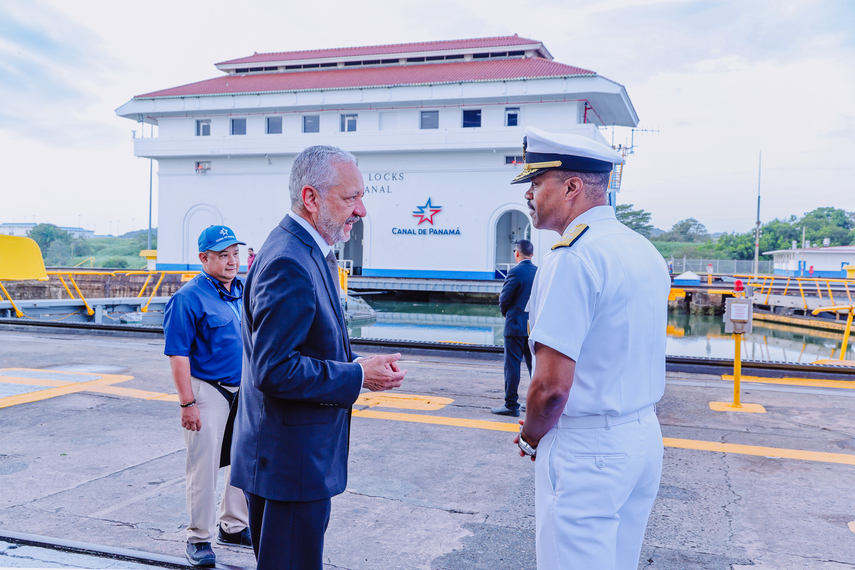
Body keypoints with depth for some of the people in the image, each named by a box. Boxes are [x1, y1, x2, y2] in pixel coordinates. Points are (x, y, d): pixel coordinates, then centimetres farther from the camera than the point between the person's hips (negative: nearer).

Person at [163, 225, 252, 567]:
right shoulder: (189, 298, -13)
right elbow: (178, 356, -15)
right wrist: (187, 403, -18)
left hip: (245, 391, 7)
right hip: (208, 392, -7)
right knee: (204, 467, 2)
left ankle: (234, 527, 33)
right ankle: (199, 538, 18)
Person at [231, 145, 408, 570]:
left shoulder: (310, 253, 11)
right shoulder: (289, 263, -23)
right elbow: (274, 371, -27)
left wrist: (355, 362, 3)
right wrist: (357, 377, -19)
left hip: (299, 454, 10)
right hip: (290, 460, -10)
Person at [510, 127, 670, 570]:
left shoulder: (573, 257, -20)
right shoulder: (645, 249, 9)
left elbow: (551, 385, -24)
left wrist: (530, 439, -5)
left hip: (586, 449, -9)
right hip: (646, 435, 9)